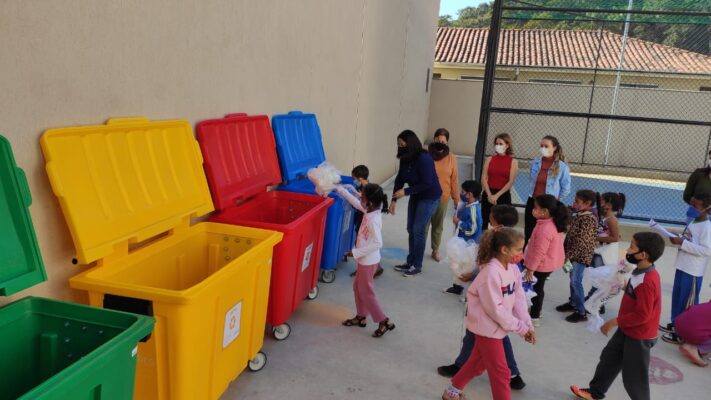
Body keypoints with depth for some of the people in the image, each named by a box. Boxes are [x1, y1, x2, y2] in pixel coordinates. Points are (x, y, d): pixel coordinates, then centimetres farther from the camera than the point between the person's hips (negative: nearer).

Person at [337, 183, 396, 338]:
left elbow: (377, 243, -32)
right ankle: (361, 317, 36)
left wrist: (356, 252, -26)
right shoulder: (370, 211, -3)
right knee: (358, 288, 21)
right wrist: (340, 190, 14)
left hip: (368, 261, -9)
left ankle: (384, 322, 12)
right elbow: (355, 202, 13)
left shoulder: (373, 220, -29)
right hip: (365, 259, 9)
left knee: (367, 292, 3)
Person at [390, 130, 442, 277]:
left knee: (418, 230, -6)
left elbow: (427, 184, -28)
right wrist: (394, 200, -5)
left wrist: (406, 191, -26)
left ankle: (417, 266, 7)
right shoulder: (405, 159, -4)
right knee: (411, 230, 10)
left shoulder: (424, 159, -27)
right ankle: (410, 262, 22)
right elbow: (399, 179, 0)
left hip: (429, 197, -8)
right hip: (416, 196, 8)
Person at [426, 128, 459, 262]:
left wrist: (456, 200, 2)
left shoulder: (451, 158, -2)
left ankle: (435, 250, 30)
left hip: (443, 198, 2)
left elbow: (454, 181, 1)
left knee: (438, 226, 15)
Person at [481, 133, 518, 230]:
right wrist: (489, 194, -11)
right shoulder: (489, 159, 6)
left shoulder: (513, 161, 1)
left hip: (503, 196, -2)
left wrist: (497, 195, -12)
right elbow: (483, 178, 1)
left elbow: (511, 182, -6)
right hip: (488, 195, 2)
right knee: (485, 222, 5)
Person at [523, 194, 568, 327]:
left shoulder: (544, 229, -32)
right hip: (549, 263, 9)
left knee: (536, 289, 6)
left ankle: (534, 317, 20)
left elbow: (539, 253, -28)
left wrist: (530, 269, -18)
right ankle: (536, 311, 40)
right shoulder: (554, 223, -2)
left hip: (542, 266, -9)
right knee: (538, 288, 23)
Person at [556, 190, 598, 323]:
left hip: (581, 255, -9)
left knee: (576, 282, -5)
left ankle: (581, 312, 4)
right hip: (574, 254, 9)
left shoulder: (589, 219, -21)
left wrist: (568, 255, -22)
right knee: (572, 280, 19)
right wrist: (565, 250, 13)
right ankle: (573, 303, 35)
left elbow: (582, 241, -24)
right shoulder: (579, 215, 8)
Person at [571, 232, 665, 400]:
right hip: (627, 330, 10)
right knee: (609, 358, 23)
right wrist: (625, 286, 10)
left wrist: (614, 322, -22)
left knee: (634, 377, 7)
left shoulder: (647, 281, -32)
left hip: (639, 337, -10)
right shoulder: (643, 272, 0)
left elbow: (642, 315, -29)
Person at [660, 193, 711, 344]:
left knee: (687, 303, 1)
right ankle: (675, 324, 35)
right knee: (677, 297, 20)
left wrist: (682, 243, -25)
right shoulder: (693, 222, 9)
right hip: (682, 267, 9)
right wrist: (678, 239, 0)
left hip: (693, 272, -9)